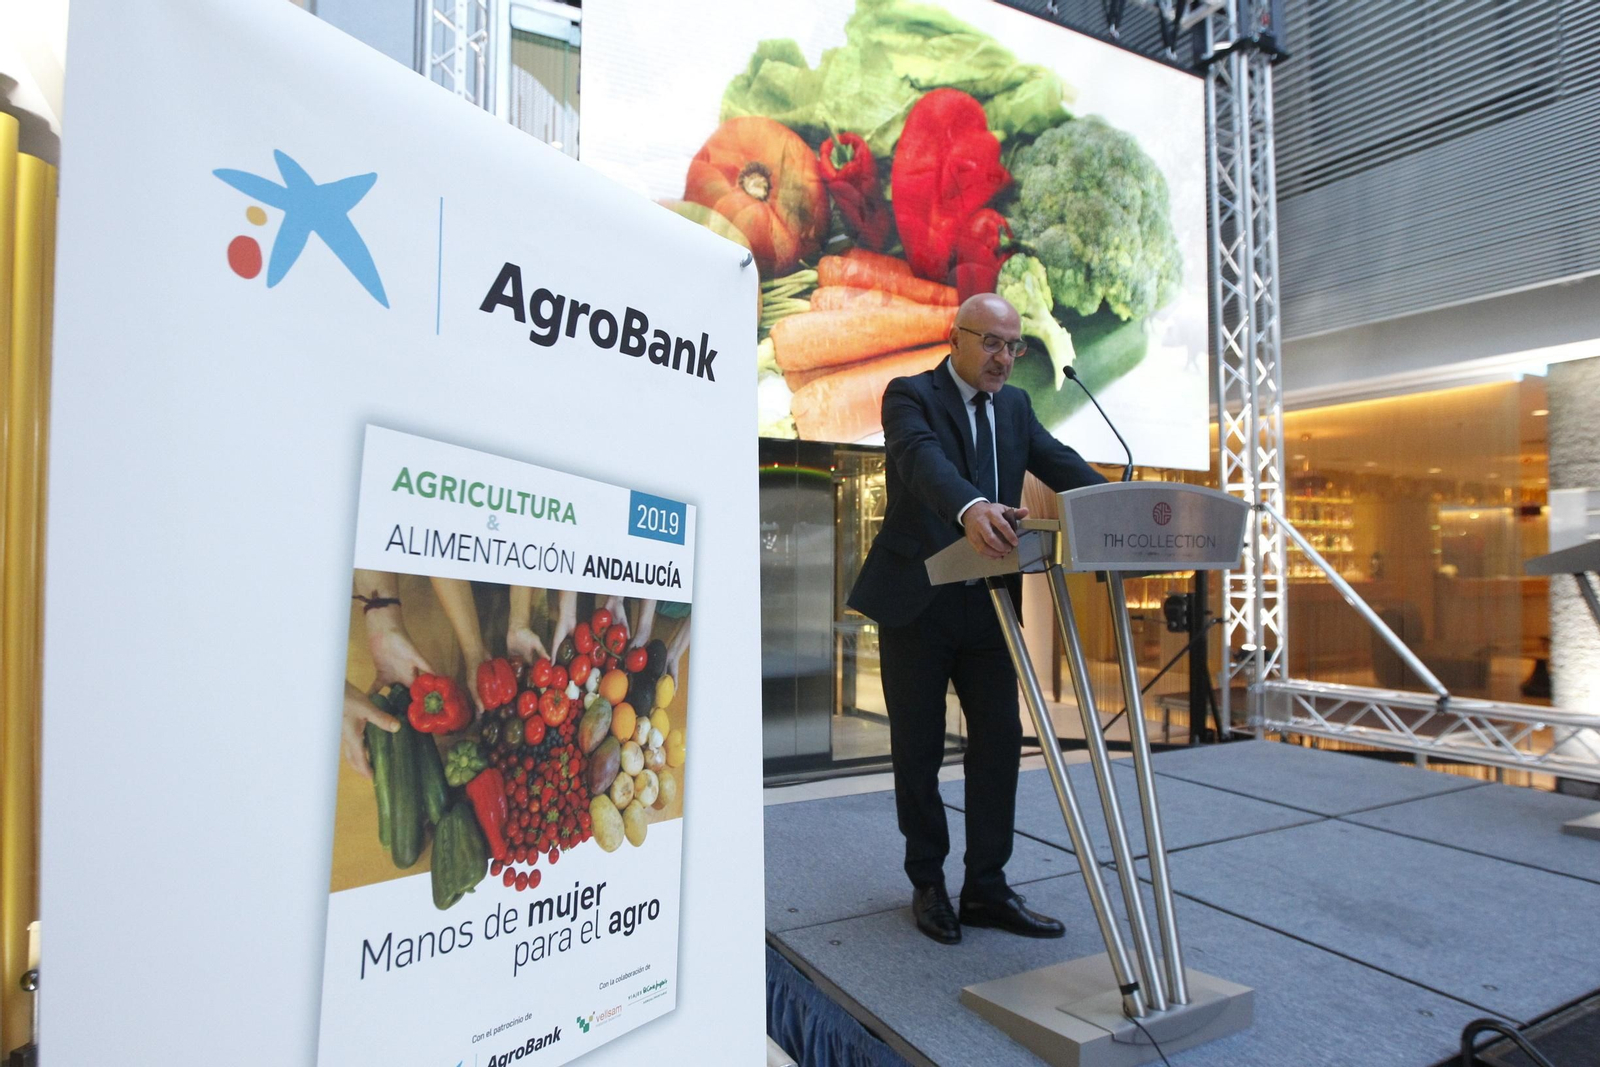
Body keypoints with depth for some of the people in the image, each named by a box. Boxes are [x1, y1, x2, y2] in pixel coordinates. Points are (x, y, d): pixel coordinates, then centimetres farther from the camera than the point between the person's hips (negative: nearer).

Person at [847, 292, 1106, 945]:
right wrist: (971, 508, -50)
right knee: (919, 748, 6)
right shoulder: (910, 396, -8)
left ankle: (986, 888, 18)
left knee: (999, 740, 4)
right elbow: (922, 458, -29)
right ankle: (928, 884, 24)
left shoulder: (1015, 405, 13)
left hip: (988, 601, 5)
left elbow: (1060, 464, 0)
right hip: (917, 601, -5)